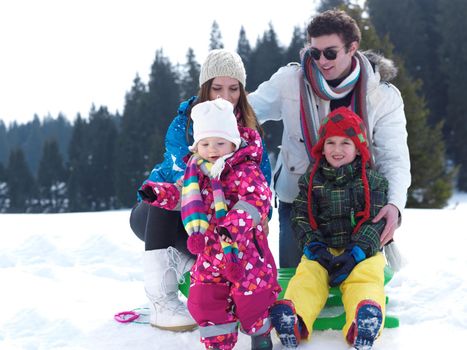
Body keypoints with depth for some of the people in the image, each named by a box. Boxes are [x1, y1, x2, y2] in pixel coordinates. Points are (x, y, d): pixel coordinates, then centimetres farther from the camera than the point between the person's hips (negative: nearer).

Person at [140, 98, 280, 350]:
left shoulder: (246, 171, -14)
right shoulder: (196, 172, 6)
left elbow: (257, 199, -26)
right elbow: (180, 194, 18)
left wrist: (235, 225, -39)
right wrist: (159, 193, 0)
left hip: (243, 247, -5)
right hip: (210, 251, 5)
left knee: (251, 295, 3)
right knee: (204, 299, 7)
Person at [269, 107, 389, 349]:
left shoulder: (372, 181, 4)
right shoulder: (311, 180, 9)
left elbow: (376, 221, -3)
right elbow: (301, 218, 5)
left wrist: (355, 253, -17)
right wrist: (315, 247, -13)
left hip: (361, 250, -1)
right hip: (322, 249, 1)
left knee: (367, 276, -31)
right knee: (307, 274, -27)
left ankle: (362, 325, -58)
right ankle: (293, 320, -53)